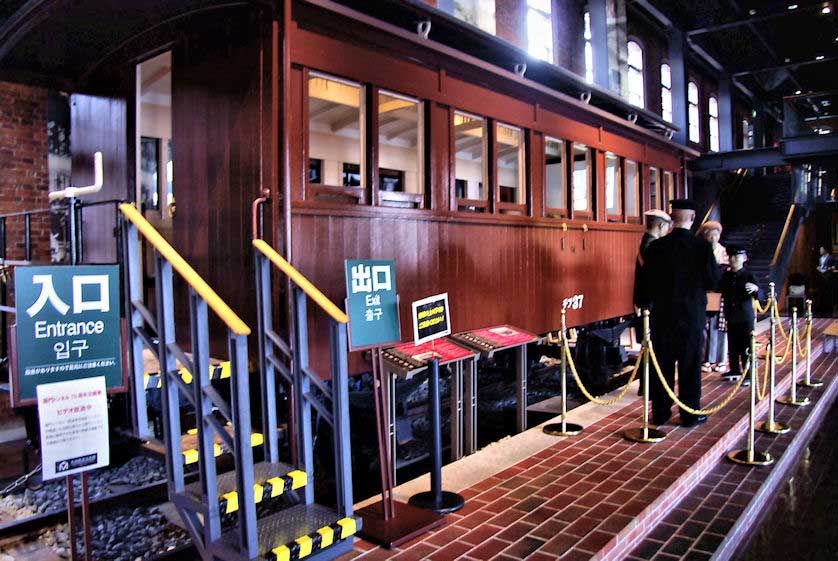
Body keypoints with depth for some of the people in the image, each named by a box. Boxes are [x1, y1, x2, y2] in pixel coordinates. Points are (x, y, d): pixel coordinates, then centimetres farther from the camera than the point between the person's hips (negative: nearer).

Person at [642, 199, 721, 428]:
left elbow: (647, 282, -2)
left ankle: (660, 412, 18)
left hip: (662, 315, 2)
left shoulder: (656, 247, -5)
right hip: (692, 316, -2)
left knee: (662, 365, 10)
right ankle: (690, 414, 17)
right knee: (690, 366, 9)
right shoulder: (703, 246, -11)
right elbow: (713, 281, -4)